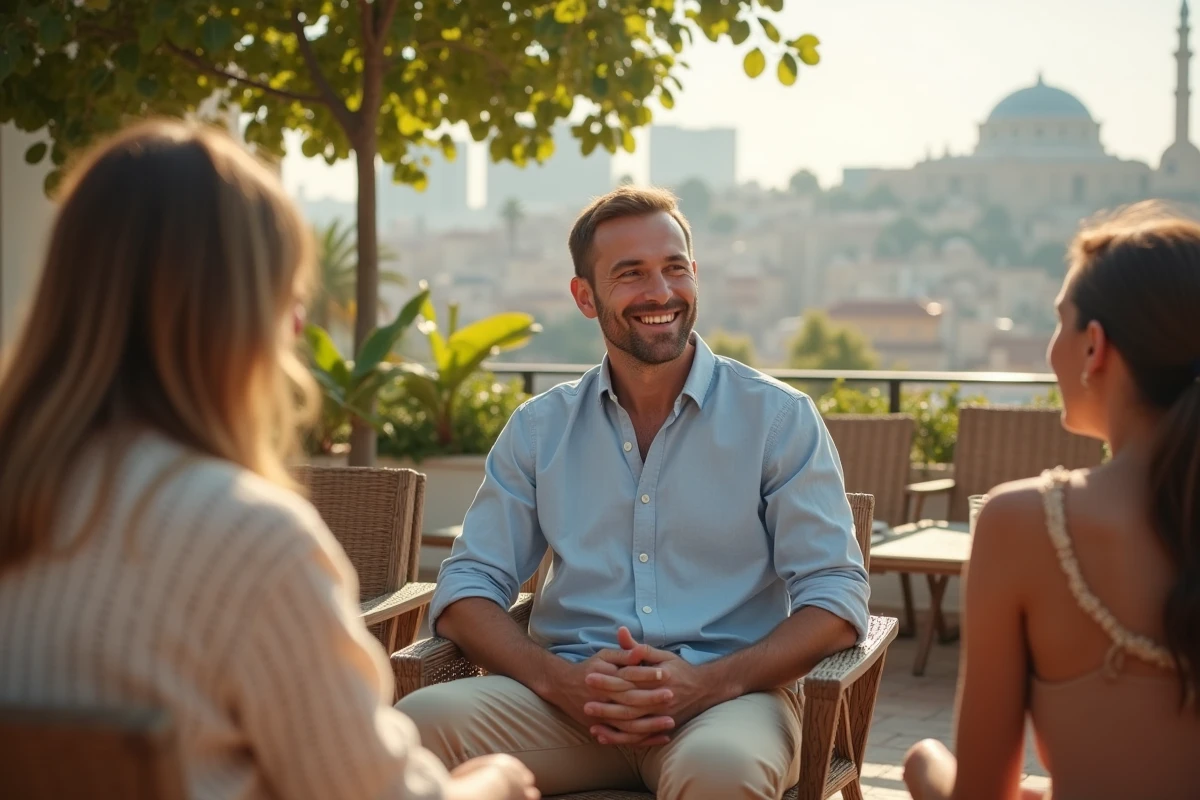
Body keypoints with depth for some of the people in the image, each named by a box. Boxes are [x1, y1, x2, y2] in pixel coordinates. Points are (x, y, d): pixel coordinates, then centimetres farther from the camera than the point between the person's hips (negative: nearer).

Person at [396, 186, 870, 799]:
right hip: (570, 698, 2)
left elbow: (836, 598, 0)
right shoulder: (538, 428, 13)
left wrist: (710, 682, -18)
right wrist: (557, 678, -12)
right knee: (417, 726, -27)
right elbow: (468, 588, 9)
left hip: (727, 693, -2)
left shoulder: (779, 419, 5)